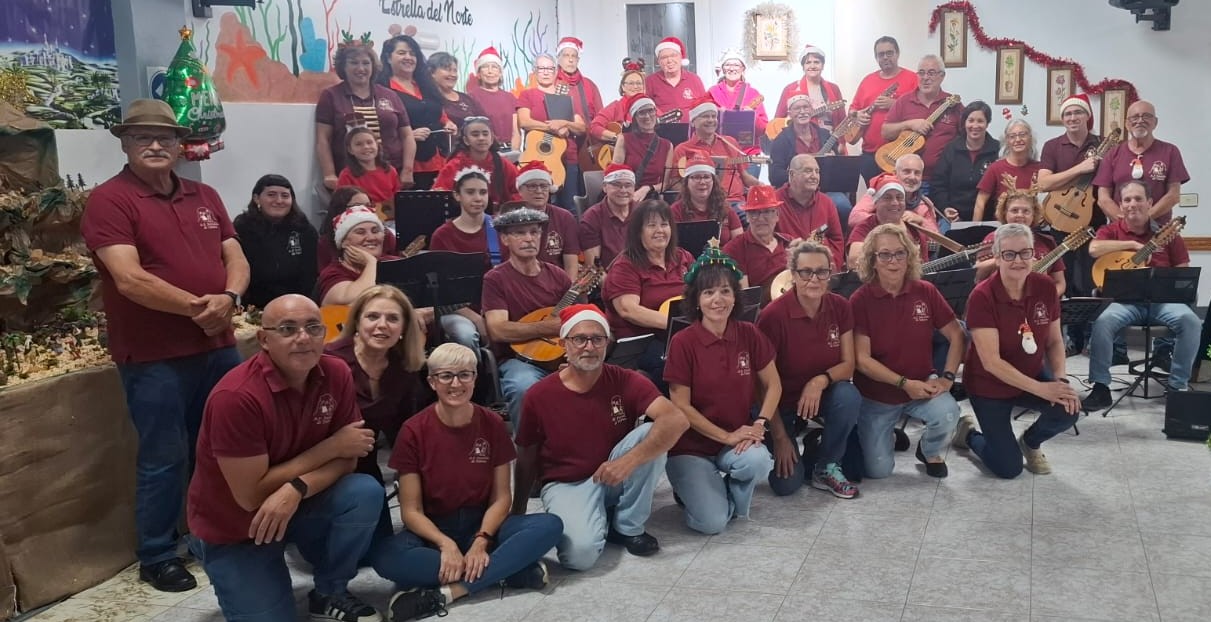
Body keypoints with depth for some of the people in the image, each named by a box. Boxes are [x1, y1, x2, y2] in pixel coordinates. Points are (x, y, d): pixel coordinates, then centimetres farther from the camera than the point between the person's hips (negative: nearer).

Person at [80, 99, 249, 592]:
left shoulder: (204, 196, 12)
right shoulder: (108, 200, -8)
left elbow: (236, 258, 9)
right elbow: (129, 279, -19)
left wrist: (228, 298, -12)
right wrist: (197, 307, -19)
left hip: (218, 346, 6)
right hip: (153, 357, -6)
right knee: (164, 458, 2)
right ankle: (156, 556, 18)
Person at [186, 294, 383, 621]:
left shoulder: (336, 373, -12)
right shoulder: (237, 396, -28)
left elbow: (347, 457, -8)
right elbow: (250, 495, -26)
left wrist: (295, 490, -29)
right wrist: (330, 447, -22)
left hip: (296, 504, 5)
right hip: (232, 528, -4)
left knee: (366, 493, -21)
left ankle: (329, 593, 1)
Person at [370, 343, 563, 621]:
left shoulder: (492, 424, -4)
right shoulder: (414, 431, -9)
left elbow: (501, 496, -3)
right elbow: (411, 510, -9)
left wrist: (481, 541, -22)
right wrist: (445, 543, -27)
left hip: (482, 524, 2)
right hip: (433, 529, -1)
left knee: (550, 525, -25)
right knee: (386, 557, -34)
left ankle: (446, 592, -30)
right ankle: (507, 569, -28)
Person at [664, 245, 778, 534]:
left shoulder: (749, 335, -4)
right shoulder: (682, 343, -15)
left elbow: (773, 385, 4)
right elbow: (681, 406, -13)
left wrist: (760, 424, -12)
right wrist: (727, 437, -16)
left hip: (738, 438, 3)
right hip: (691, 445, -3)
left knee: (758, 462, -31)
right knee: (713, 522, -20)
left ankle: (736, 498, 4)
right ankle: (693, 487, 14)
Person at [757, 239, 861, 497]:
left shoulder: (840, 307, -9)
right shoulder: (773, 315, -22)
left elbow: (848, 365, -6)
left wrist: (821, 380, -28)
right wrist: (779, 436, -15)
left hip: (822, 394, 4)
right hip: (781, 401, -3)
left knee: (849, 396, -31)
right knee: (787, 483, -17)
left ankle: (827, 467, -6)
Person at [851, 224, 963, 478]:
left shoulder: (925, 291, -6)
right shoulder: (860, 300, -14)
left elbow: (957, 336, 2)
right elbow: (862, 359, -15)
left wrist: (947, 377, -11)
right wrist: (904, 383, -21)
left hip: (922, 387, 2)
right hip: (876, 394, -2)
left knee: (947, 413, -30)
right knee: (878, 470, -7)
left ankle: (929, 451, 5)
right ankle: (865, 434, 28)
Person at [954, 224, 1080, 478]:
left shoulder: (1046, 287, -10)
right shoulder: (982, 296, -25)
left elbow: (1054, 341, 0)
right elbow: (991, 362, -27)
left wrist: (1061, 380, -17)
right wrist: (1041, 389, -28)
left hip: (1033, 376, 4)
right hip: (989, 386, -4)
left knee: (1068, 409, -24)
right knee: (1009, 468, -3)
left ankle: (1030, 442, 11)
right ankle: (968, 432, 30)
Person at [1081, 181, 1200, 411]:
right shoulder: (1111, 230, 7)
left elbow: (1183, 271, 10)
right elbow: (1094, 249, -17)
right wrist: (1133, 244, -13)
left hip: (1161, 299, 1)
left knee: (1190, 320, -28)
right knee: (1102, 321, -33)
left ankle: (1178, 385, -9)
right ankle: (1101, 387, -20)